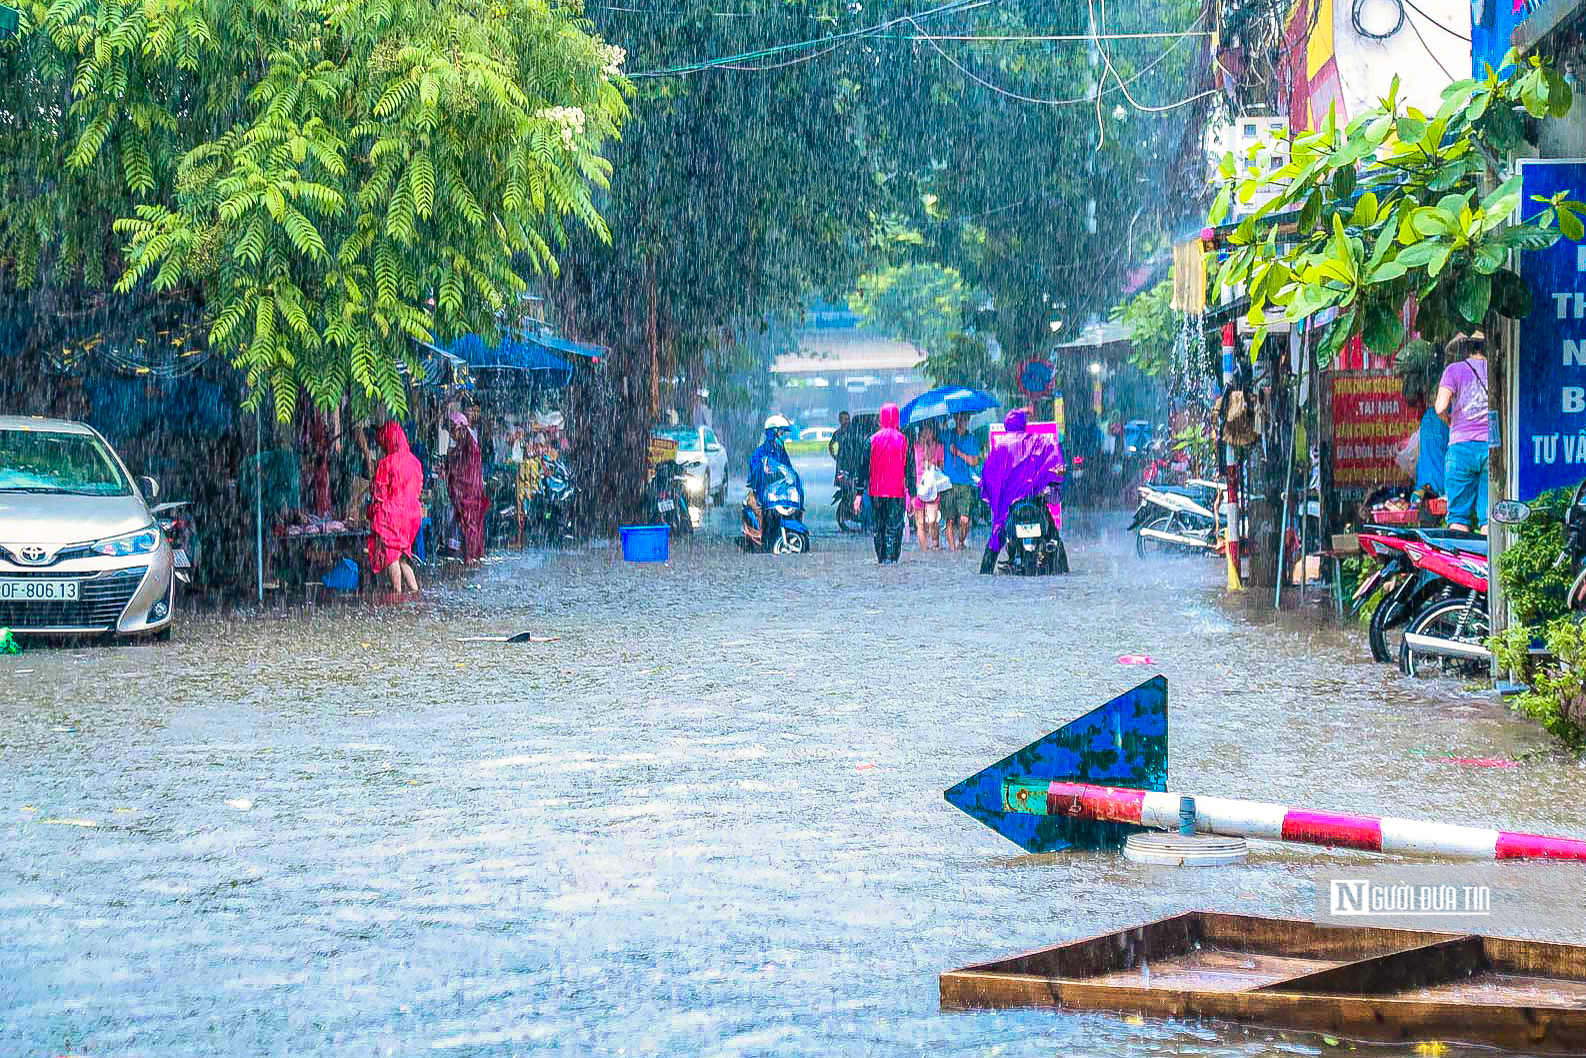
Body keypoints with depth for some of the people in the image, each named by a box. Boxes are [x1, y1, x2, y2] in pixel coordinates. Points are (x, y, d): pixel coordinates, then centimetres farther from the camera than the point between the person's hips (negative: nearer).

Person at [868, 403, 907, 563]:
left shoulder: (873, 439, -2)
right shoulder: (902, 439, -4)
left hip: (876, 490, 1)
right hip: (897, 490, -1)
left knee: (878, 526, 12)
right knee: (894, 525, 2)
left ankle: (881, 557, 13)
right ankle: (891, 556, -6)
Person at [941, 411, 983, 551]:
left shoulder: (973, 439, 8)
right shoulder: (947, 436, 10)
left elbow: (974, 461, 0)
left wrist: (958, 452, -7)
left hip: (966, 484, -1)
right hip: (949, 483, 1)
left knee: (964, 519, -11)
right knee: (949, 520, -2)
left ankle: (961, 542, 12)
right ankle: (952, 547, 5)